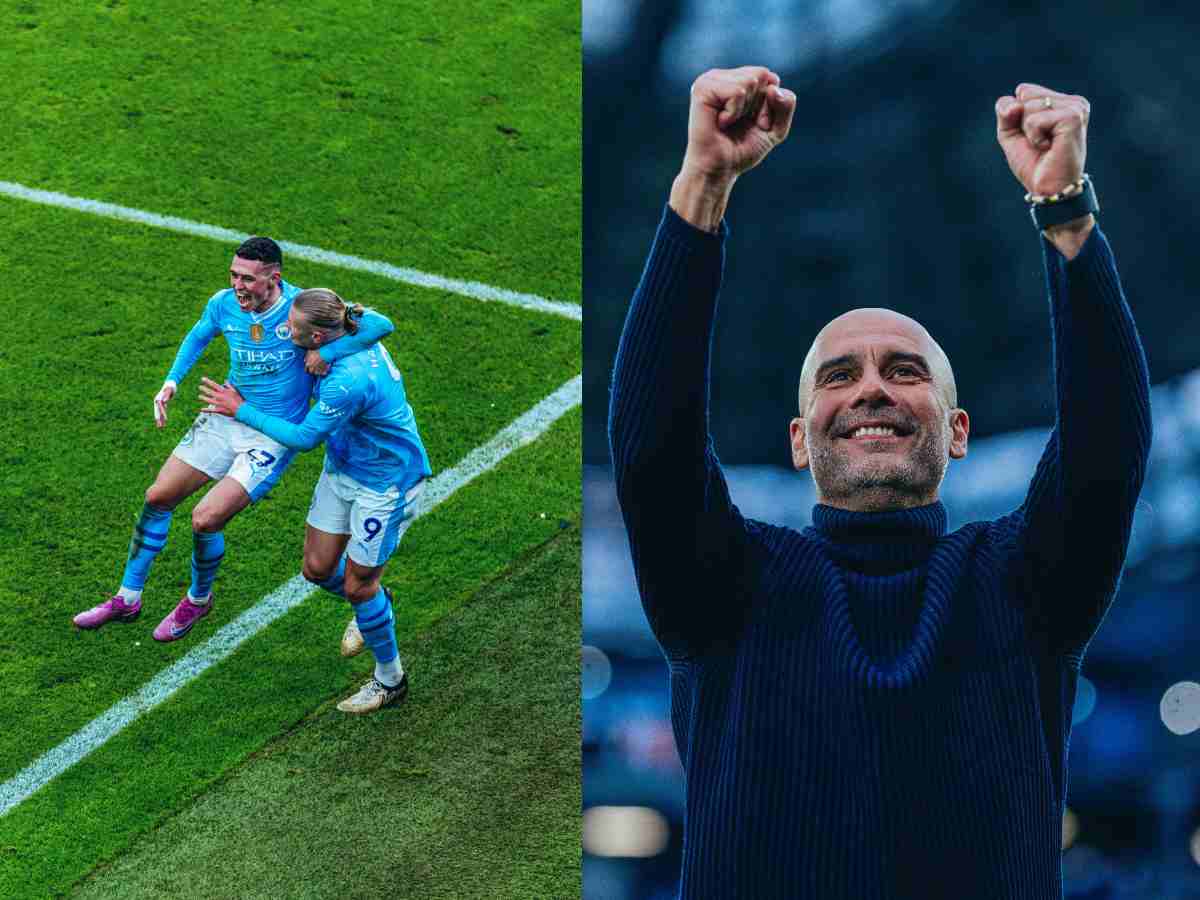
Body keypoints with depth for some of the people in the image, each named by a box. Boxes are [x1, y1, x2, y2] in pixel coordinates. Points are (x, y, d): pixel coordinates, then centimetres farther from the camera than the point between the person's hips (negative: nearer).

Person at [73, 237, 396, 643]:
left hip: (274, 437, -5)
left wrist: (327, 352, -32)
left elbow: (381, 325, -26)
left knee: (206, 519, -15)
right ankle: (127, 599, 24)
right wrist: (171, 381, 3)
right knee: (158, 497, 6)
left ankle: (199, 599, 17)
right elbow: (198, 336, 16)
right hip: (225, 416, 6)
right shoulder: (223, 304, -9)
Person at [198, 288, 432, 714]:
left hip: (385, 484, -9)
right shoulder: (356, 333, -11)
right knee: (317, 568, 13)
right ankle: (372, 606, 44)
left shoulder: (349, 382, -36)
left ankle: (390, 679, 26)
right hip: (342, 468, 9)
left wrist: (242, 411, -11)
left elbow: (305, 437, -23)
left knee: (357, 586, 4)